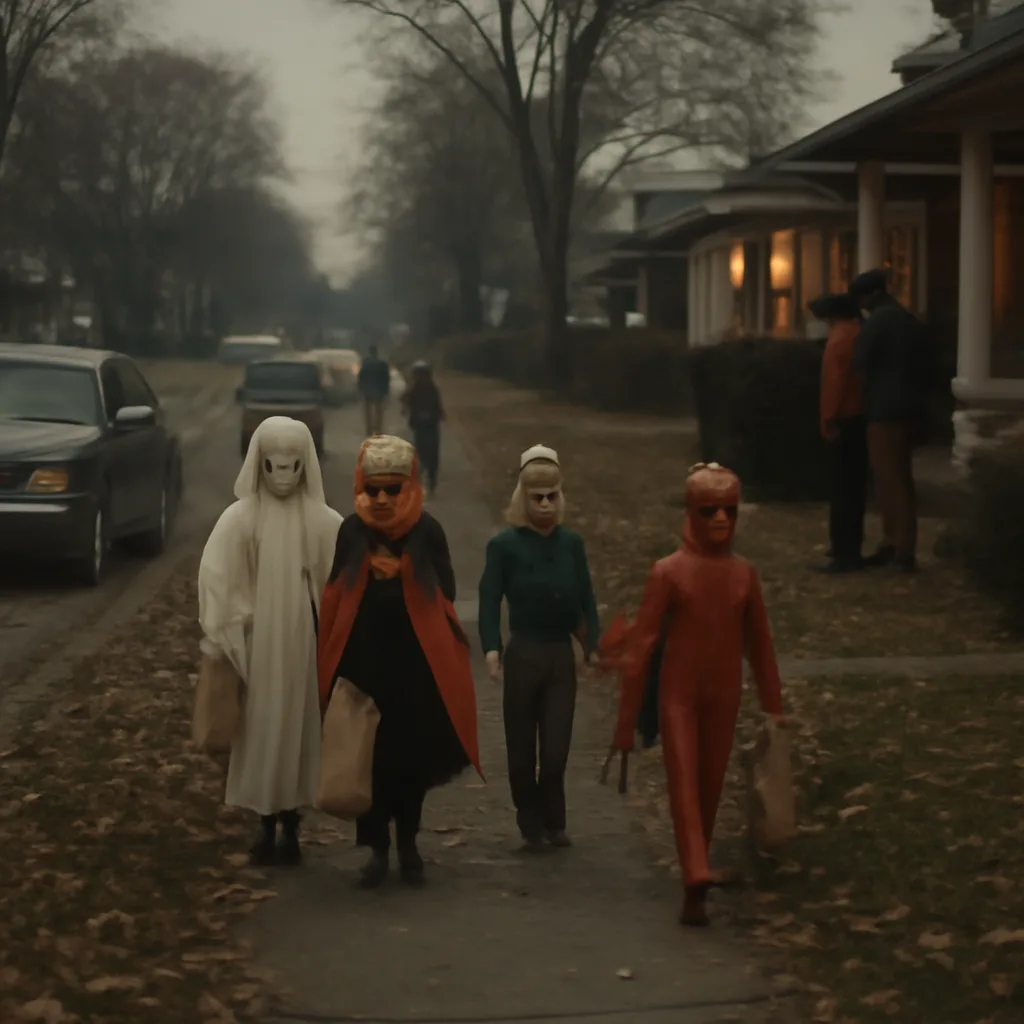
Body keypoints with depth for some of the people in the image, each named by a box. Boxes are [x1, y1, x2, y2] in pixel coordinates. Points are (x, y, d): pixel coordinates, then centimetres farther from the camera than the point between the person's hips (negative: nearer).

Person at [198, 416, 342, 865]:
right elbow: (216, 580, -9)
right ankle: (267, 828, 17)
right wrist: (224, 638, -13)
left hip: (304, 645, 1)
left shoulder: (325, 523, -2)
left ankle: (290, 828, 19)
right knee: (263, 734, 5)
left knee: (300, 732, 7)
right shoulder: (239, 519, -5)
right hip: (257, 647, -1)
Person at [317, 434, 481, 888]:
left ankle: (408, 842, 26)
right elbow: (334, 599, 2)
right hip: (364, 662, 1)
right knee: (368, 756, 2)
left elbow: (445, 595, -3)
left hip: (417, 664, 0)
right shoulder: (351, 530, -3)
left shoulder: (428, 531, -6)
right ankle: (377, 847, 13)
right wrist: (332, 663, -2)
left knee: (414, 756, 8)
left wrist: (402, 575, -19)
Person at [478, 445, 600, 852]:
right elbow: (490, 601, -8)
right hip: (522, 655, -2)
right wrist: (491, 648, -21)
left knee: (557, 747, 4)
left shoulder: (572, 543, 5)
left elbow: (585, 599, 6)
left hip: (562, 655, 2)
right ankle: (531, 826, 19)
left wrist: (595, 646, -5)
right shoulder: (504, 545, -5)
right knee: (522, 748, 5)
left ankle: (554, 822, 20)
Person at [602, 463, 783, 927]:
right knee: (684, 781, -9)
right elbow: (642, 645, -9)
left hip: (723, 697, 4)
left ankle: (697, 869, 30)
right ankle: (695, 881, -19)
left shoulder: (743, 574, 0)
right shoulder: (669, 572, -11)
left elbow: (760, 644, 10)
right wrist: (627, 718, -9)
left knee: (711, 783, 13)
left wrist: (773, 706, 13)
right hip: (678, 696, -4)